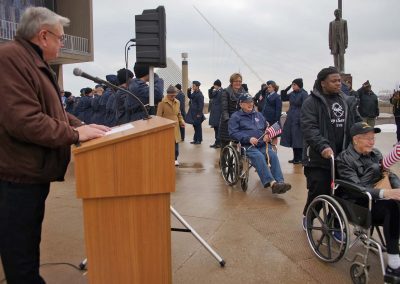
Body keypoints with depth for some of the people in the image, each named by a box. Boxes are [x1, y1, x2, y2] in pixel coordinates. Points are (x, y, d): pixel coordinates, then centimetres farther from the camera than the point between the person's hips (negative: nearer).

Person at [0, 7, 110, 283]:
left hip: (34, 172, 11)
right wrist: (75, 134, -22)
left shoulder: (36, 64, 15)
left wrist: (83, 126, 5)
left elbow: (54, 109, 19)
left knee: (29, 243, 24)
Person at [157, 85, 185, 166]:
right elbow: (159, 116, -7)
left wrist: (181, 121, 3)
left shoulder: (177, 102, 7)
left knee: (176, 142, 5)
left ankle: (175, 158, 20)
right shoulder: (162, 102, -9)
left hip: (175, 126, 4)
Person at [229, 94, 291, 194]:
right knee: (259, 156, -35)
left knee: (273, 155, -28)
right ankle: (271, 182, -46)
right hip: (248, 146, -4)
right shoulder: (235, 117, 12)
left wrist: (267, 135, 5)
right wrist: (249, 138, -14)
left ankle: (280, 182, -37)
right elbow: (233, 133, -1)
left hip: (263, 144, 4)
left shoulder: (258, 115, 28)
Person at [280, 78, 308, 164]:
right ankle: (295, 157, 18)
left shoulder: (304, 94, -9)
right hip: (290, 119, 8)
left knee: (298, 139, -3)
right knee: (292, 138, 9)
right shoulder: (292, 94, 12)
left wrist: (301, 119, -17)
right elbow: (283, 98, 20)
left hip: (298, 120, -7)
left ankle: (299, 158, 6)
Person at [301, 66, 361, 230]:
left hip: (344, 158, 6)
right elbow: (309, 127, -18)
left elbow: (357, 123, 19)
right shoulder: (311, 102, -7)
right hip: (319, 158, -5)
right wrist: (323, 146, -30)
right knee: (319, 192, -1)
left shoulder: (347, 101, 13)